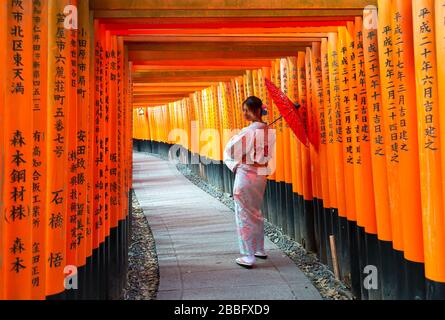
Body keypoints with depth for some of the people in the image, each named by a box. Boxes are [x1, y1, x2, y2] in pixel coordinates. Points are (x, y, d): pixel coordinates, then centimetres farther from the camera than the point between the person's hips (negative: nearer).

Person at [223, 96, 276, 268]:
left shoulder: (248, 132, -18)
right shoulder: (270, 131, 2)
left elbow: (229, 150, -12)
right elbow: (268, 154, 10)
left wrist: (235, 165, 3)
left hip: (246, 175, -7)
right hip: (262, 174, 7)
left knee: (244, 215, 3)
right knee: (256, 212, 21)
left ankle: (248, 256, 8)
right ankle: (260, 249, 32)